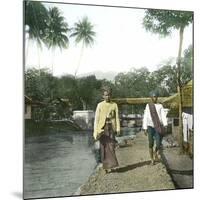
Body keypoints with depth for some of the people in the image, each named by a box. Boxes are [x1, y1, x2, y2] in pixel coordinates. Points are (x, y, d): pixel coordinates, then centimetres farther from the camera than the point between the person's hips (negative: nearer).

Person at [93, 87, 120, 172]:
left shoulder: (114, 105, 7)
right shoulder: (100, 105, 3)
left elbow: (117, 117, 5)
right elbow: (96, 118, 1)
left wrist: (118, 129, -7)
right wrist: (95, 132, -4)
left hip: (111, 128, 1)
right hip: (102, 128, 0)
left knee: (111, 146, -7)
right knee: (104, 147, 2)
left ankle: (110, 165, -3)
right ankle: (106, 165, 13)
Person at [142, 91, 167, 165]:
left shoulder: (160, 106, 6)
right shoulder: (148, 106, 5)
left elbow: (163, 116, -3)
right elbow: (145, 117, 4)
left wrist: (165, 125, -19)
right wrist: (145, 128, 0)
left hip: (158, 127, 0)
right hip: (150, 126, 0)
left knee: (158, 144, -8)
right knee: (151, 144, 3)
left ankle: (156, 152, 25)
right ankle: (152, 159, 17)